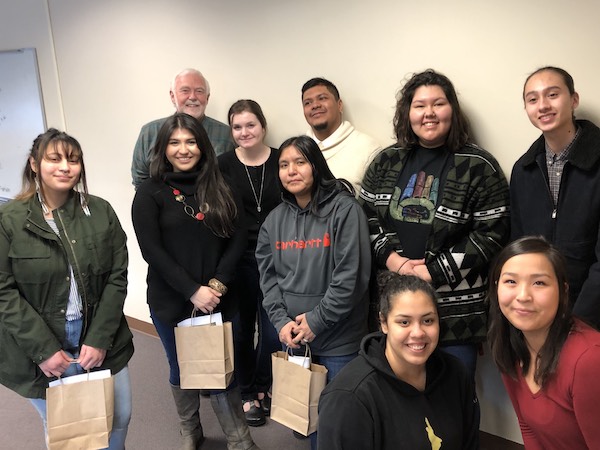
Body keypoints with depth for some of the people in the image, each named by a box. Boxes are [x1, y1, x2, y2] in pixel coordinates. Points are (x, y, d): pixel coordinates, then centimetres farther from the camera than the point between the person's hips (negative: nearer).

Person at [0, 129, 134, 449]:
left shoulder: (101, 212, 0)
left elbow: (117, 277, -2)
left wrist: (100, 339, -10)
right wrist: (43, 349, -14)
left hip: (100, 342, 3)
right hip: (40, 349, -2)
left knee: (119, 419, 15)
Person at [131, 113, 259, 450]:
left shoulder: (219, 188, 5)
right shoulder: (150, 193, -3)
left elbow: (237, 238, 0)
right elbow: (152, 250, -11)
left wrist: (219, 283, -14)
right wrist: (193, 291, -18)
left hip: (218, 301, 1)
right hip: (172, 302, -1)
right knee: (182, 369, 16)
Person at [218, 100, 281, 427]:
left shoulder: (281, 160, -2)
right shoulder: (224, 164, -2)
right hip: (239, 260, 0)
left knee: (272, 329, 6)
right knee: (242, 328, 12)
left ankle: (263, 388, 33)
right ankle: (248, 393, 33)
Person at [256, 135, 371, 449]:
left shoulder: (345, 210, -12)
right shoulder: (274, 219, 6)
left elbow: (352, 276, -17)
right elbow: (268, 275, 5)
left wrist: (316, 320, -15)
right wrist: (281, 320, -8)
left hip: (339, 339, -5)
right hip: (292, 337, 5)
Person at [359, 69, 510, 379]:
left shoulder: (479, 167, -5)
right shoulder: (387, 161, 8)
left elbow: (492, 233, -9)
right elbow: (365, 214, 8)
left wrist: (434, 271, -14)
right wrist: (390, 257, -8)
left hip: (455, 310, -3)